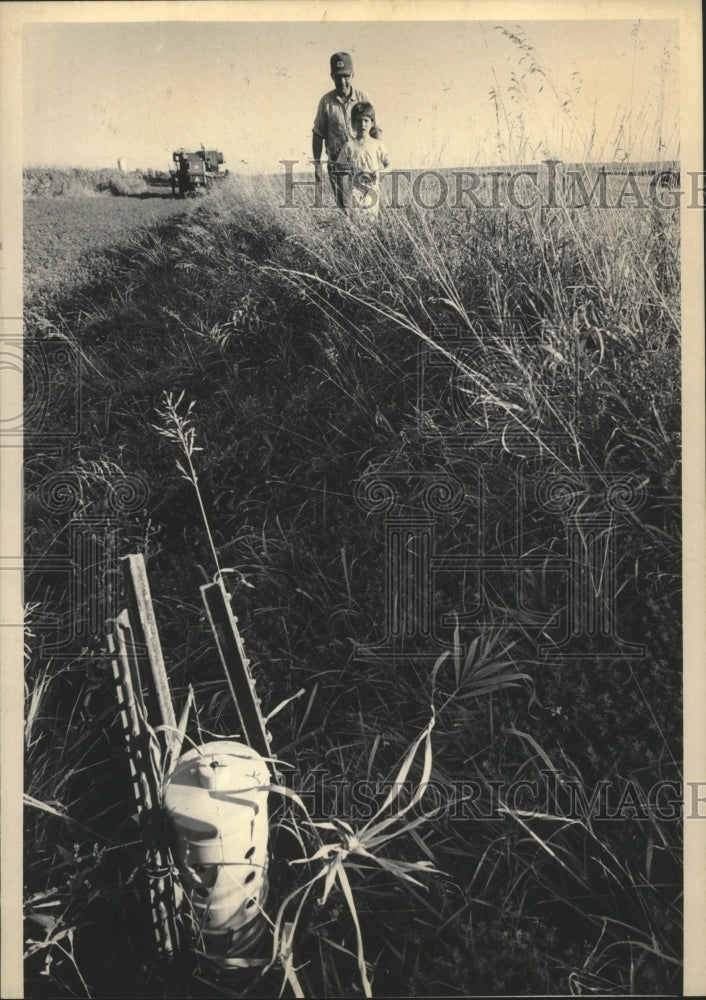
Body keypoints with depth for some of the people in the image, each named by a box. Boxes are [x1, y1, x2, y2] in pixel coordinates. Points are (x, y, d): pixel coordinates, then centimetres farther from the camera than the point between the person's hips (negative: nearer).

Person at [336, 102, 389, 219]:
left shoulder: (377, 145, 6)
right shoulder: (349, 146, 6)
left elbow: (388, 165, 11)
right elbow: (340, 166, 11)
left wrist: (379, 173, -5)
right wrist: (346, 170, -9)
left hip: (373, 187, 1)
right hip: (355, 188, -1)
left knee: (372, 217, -5)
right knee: (356, 216, -14)